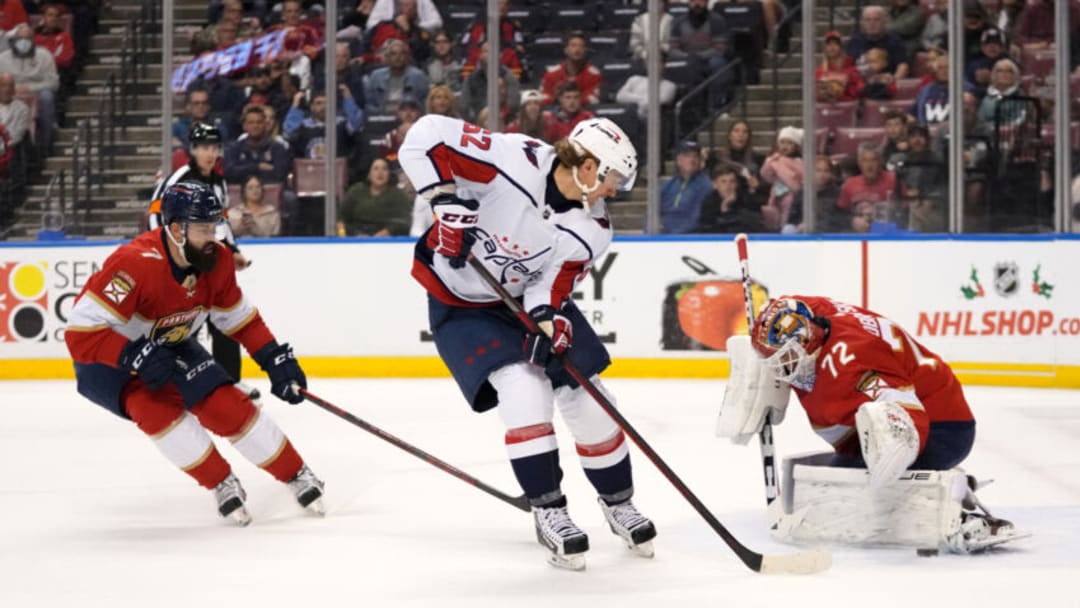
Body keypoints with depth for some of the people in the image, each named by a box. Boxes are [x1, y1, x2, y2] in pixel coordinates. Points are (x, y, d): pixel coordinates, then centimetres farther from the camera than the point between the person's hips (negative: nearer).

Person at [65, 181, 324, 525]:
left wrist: (274, 358, -7)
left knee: (227, 406, -9)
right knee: (155, 404, -30)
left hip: (173, 349, 5)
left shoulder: (217, 261, -14)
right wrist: (136, 357, -44)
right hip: (109, 361, -5)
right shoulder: (135, 265, -36)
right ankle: (223, 485, -13)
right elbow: (80, 332, -36)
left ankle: (297, 475, 10)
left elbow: (240, 318, 4)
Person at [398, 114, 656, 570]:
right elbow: (425, 136, -31)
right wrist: (448, 202, -36)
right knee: (522, 388, -22)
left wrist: (550, 323, -35)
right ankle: (548, 512, -9)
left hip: (530, 297, 5)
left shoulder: (592, 230, -14)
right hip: (460, 302, -5)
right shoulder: (512, 160, -30)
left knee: (587, 397, 2)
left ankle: (619, 503, 23)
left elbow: (553, 284, -14)